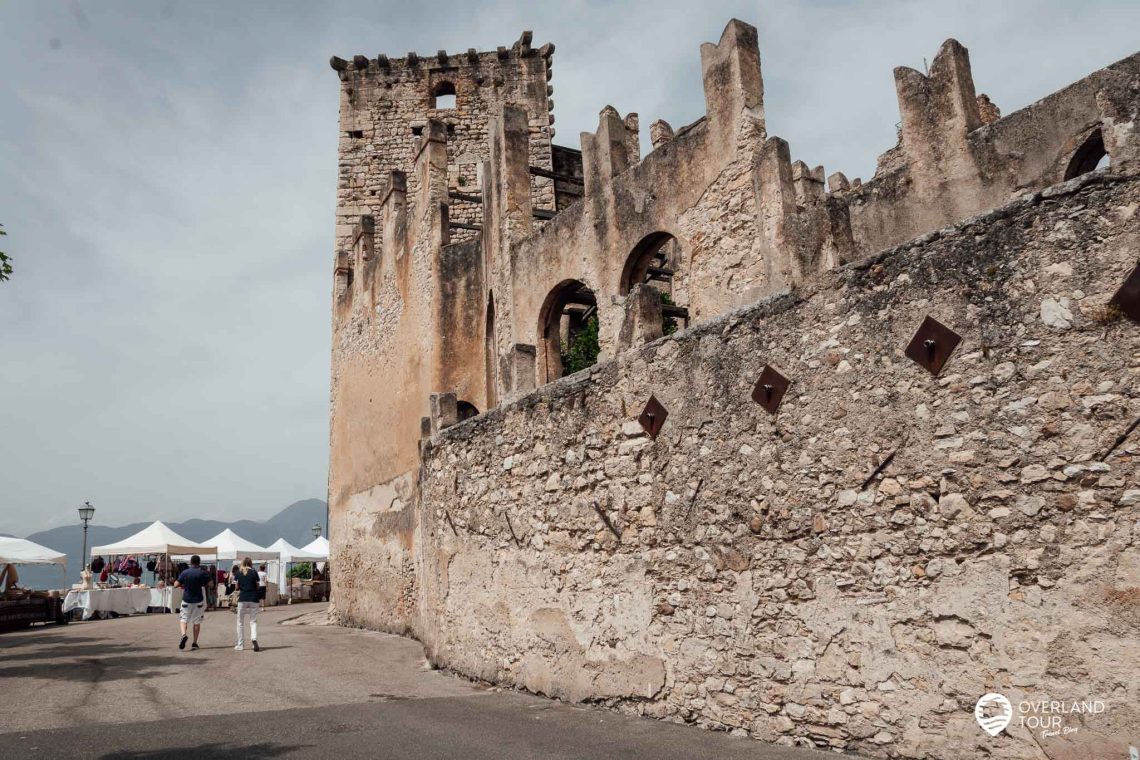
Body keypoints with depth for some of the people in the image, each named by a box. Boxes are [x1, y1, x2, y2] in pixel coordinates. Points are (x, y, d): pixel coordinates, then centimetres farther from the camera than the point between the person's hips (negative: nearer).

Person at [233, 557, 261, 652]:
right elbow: (258, 586, 1)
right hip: (253, 599, 0)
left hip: (242, 599, 0)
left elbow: (236, 587, 3)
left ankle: (240, 644, 14)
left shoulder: (238, 573, 2)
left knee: (240, 622, 12)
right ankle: (254, 639, -17)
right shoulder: (254, 573, -2)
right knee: (253, 621, 6)